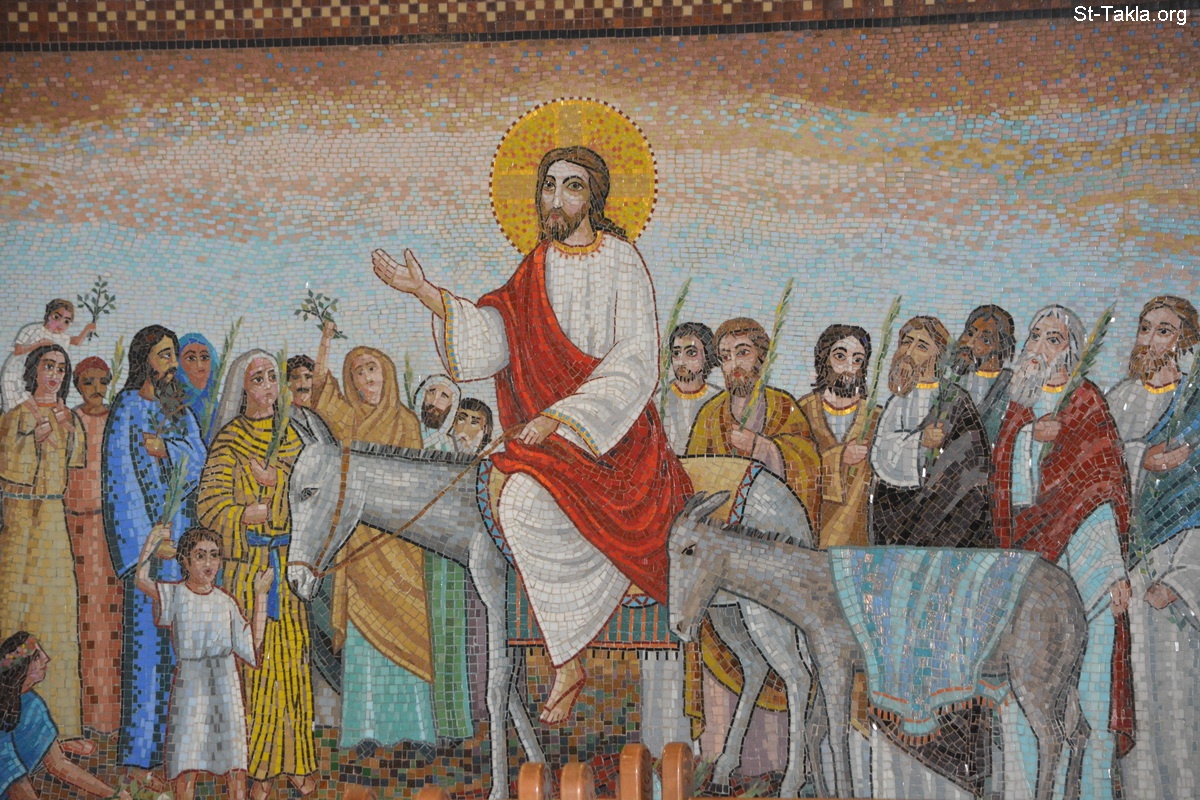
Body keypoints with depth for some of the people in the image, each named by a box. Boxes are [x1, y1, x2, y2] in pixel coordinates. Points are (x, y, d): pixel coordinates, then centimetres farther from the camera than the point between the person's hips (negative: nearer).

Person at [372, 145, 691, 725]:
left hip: (608, 433, -5)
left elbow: (634, 367, -12)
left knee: (523, 505, -27)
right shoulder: (537, 268, 12)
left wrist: (560, 418, -20)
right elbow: (493, 342, 4)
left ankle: (567, 666, -11)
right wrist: (425, 293, -5)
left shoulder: (620, 263, -5)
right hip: (545, 428, 5)